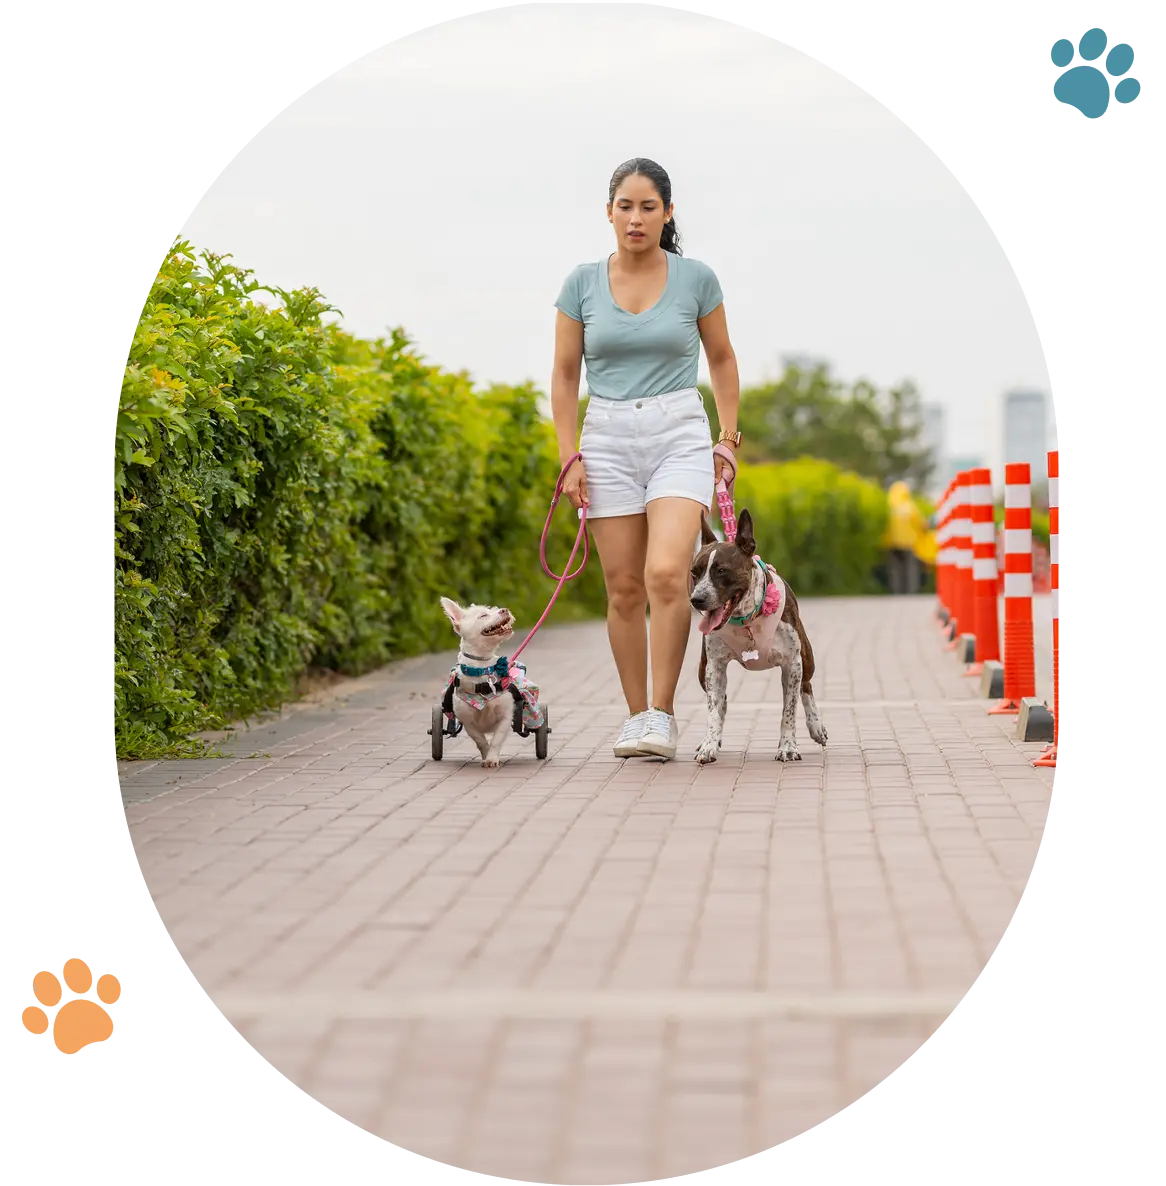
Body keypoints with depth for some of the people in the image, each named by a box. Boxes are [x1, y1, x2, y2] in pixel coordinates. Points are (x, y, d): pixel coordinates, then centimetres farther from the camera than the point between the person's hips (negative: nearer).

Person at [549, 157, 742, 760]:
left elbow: (722, 358, 13)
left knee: (666, 574, -20)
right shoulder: (582, 282, 2)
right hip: (608, 440, 2)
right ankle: (636, 715, 15)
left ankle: (663, 715, -10)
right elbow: (564, 375, 7)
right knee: (624, 589, 3)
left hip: (679, 437, -2)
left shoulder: (696, 278, 0)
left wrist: (728, 436, 7)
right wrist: (569, 456, 0)